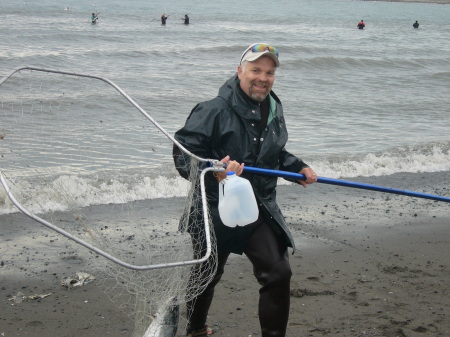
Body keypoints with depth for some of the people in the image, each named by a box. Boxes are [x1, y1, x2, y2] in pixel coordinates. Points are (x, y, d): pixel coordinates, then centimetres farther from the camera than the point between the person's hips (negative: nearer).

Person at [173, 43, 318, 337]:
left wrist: (298, 168, 12)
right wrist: (213, 170, -35)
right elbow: (183, 151, -21)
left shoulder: (274, 109, 8)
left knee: (278, 273, -3)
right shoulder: (215, 110, -17)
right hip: (217, 211, -5)